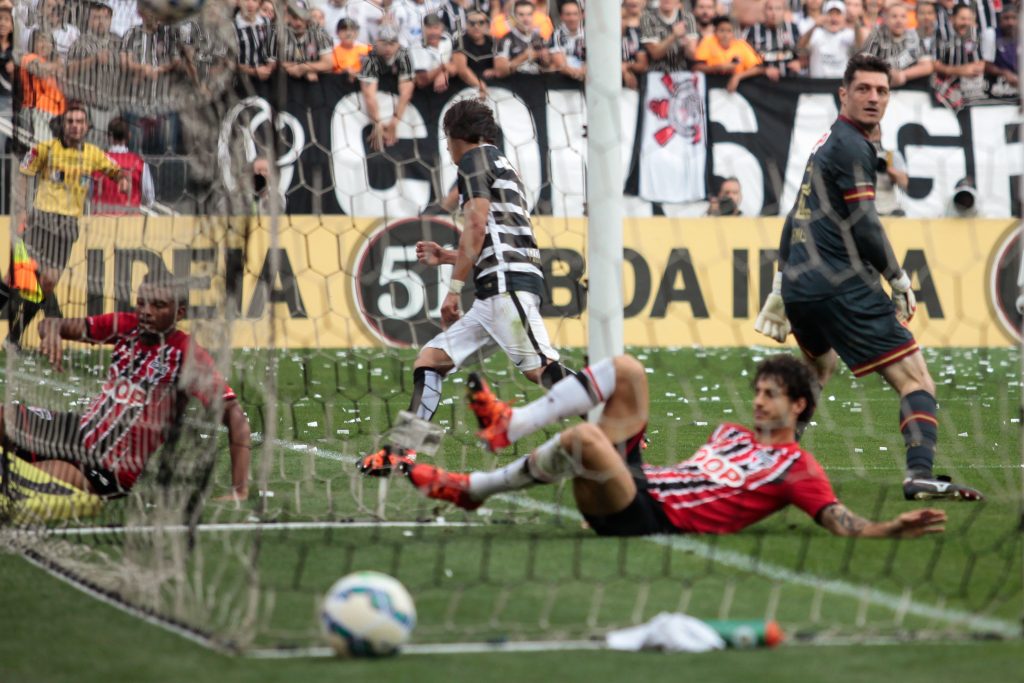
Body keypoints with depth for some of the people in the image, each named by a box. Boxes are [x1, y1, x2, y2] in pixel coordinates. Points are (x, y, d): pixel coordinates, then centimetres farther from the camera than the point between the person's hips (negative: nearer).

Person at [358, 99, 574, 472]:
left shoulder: (476, 157, 4)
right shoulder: (502, 166, 32)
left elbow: (478, 224, -9)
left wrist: (455, 287, -9)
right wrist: (447, 257, 41)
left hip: (506, 283, -10)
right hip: (494, 294, 10)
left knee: (542, 369, -23)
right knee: (430, 358, 9)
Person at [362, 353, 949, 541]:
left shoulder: (797, 468, 2)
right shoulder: (734, 433, 27)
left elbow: (847, 524, -9)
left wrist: (895, 530, -26)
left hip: (649, 519, -8)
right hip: (636, 481, 8)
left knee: (584, 438, -36)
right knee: (628, 371, 1)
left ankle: (470, 489, -17)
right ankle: (509, 425, -7)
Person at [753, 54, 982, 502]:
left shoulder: (826, 143, 21)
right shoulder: (851, 146, -9)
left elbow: (797, 217, 28)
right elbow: (864, 226, -14)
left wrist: (782, 283, 34)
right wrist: (899, 281, -4)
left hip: (800, 286, 10)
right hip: (842, 288, -10)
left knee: (819, 366, 37)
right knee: (915, 377, -14)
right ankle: (920, 474, -33)